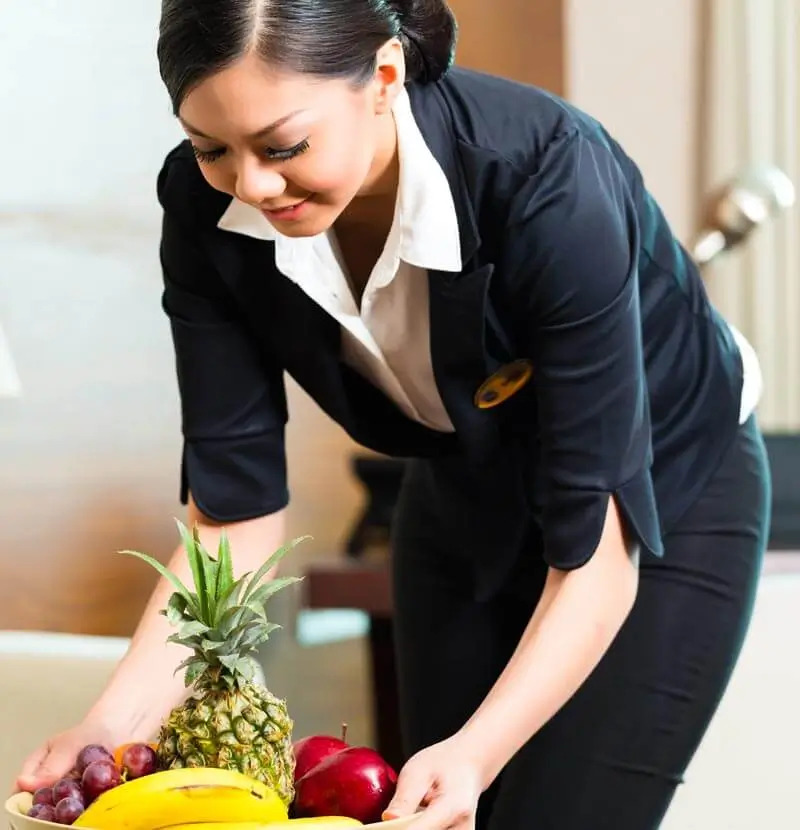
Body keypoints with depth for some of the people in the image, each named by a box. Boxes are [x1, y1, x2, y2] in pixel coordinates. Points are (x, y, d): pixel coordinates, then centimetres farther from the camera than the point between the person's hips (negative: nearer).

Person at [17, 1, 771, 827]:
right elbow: (234, 509, -18)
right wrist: (117, 721, -31)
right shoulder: (209, 206, -23)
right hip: (464, 503, 4)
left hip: (662, 503, -4)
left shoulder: (549, 183, -36)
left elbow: (595, 553, -32)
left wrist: (476, 753, -46)